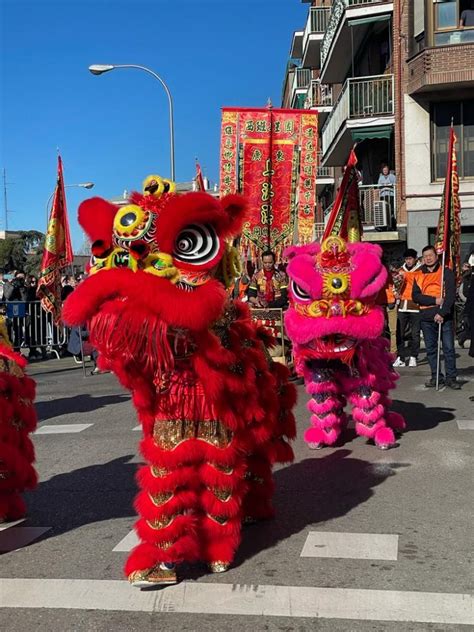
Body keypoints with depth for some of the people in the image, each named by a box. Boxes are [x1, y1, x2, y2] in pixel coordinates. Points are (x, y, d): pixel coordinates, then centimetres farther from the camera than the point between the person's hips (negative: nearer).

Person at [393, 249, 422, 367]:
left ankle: (413, 357, 9)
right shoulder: (401, 270, 14)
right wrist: (396, 293, 8)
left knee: (415, 333, 1)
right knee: (400, 333, 2)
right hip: (402, 306, 4)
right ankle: (400, 358, 8)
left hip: (415, 307, -4)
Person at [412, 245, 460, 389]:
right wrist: (435, 300, -12)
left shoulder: (447, 272, 2)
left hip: (444, 316, -3)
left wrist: (442, 313, -17)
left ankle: (451, 378, 4)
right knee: (431, 349, 7)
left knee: (449, 348, -3)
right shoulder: (418, 275, 10)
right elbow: (415, 296, 0)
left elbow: (451, 295, -7)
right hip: (427, 318, 3)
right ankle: (436, 377, 16)